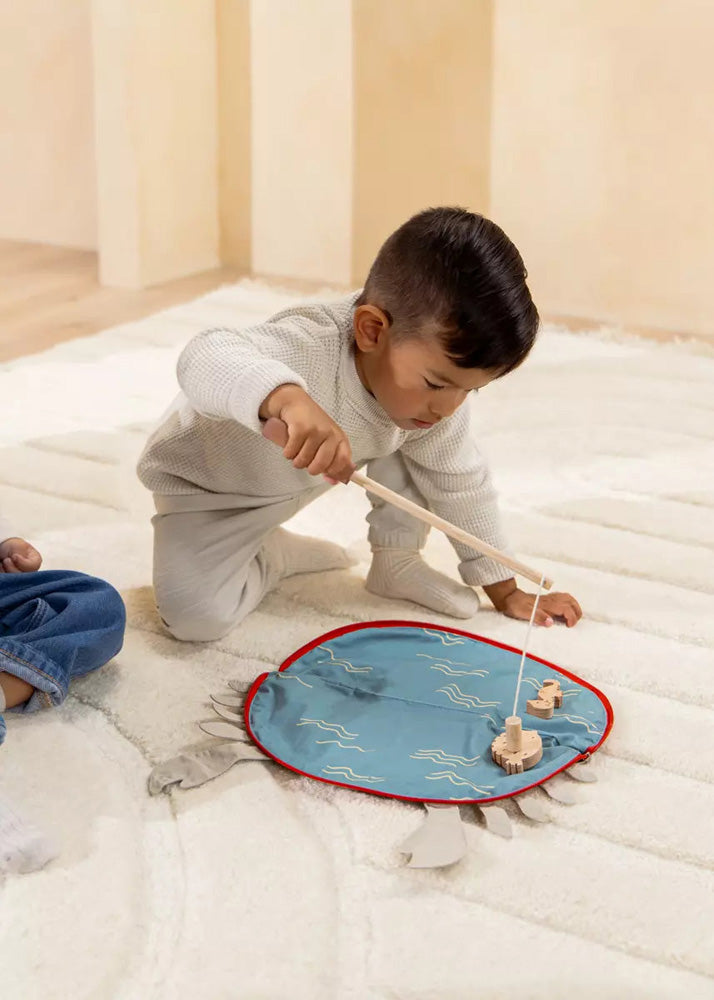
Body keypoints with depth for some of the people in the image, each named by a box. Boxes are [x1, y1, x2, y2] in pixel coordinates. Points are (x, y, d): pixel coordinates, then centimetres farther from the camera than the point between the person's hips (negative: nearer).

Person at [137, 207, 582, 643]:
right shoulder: (310, 349, -42)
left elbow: (463, 485, -5)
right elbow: (202, 359, -59)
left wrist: (506, 591, -1)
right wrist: (287, 398, -78)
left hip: (309, 474, 6)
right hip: (207, 481, -5)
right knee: (198, 617, -24)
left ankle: (396, 561, 8)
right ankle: (272, 555, 7)